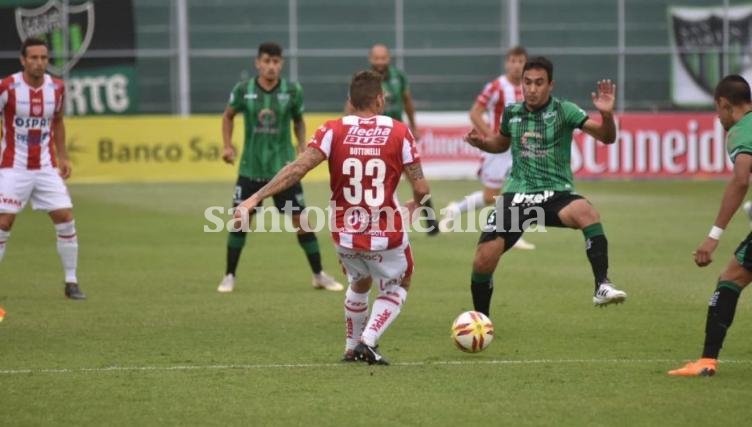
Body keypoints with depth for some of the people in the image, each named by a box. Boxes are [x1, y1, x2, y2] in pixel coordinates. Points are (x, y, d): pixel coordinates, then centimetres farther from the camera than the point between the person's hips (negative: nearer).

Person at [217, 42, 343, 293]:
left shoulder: (292, 91, -7)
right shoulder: (243, 91, -7)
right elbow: (228, 116, 12)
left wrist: (302, 148, -3)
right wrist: (228, 145, 0)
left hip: (283, 167, 0)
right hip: (251, 167, 0)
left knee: (300, 219, -1)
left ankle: (319, 275, 11)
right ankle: (229, 276, 14)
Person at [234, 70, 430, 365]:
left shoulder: (333, 131, -7)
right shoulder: (398, 133, -9)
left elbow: (297, 169, -17)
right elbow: (420, 188, -8)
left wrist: (255, 198, -17)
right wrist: (416, 203, 16)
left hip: (344, 233, 3)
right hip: (387, 235, -3)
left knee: (359, 284, 33)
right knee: (396, 288, 24)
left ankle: (353, 348, 37)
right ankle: (368, 342, 2)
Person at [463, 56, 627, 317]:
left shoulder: (563, 111, -5)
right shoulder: (512, 113, 7)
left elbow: (607, 137, -11)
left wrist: (607, 114, -31)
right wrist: (481, 143, 7)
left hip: (556, 194, -3)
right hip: (517, 195, 3)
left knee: (588, 214, -37)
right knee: (484, 259, -7)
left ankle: (602, 286, -35)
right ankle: (480, 319, 18)